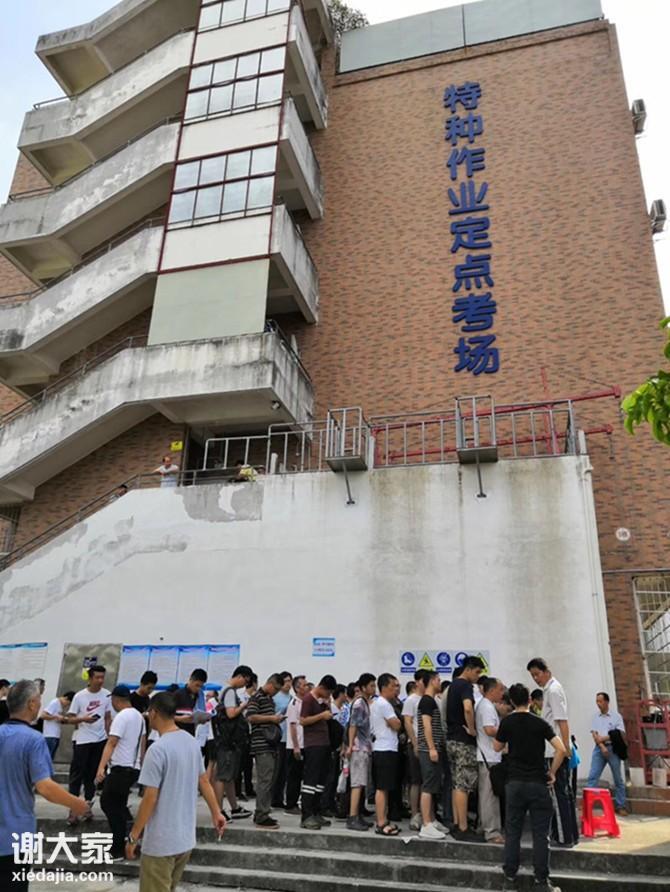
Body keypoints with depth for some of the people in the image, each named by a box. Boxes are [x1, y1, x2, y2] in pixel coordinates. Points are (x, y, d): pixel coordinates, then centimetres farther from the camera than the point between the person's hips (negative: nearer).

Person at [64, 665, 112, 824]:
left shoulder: (106, 694, 0)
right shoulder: (79, 696, -10)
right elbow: (69, 719, -6)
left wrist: (109, 736, 7)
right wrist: (83, 719, -24)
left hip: (100, 740, 3)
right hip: (82, 740, -3)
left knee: (91, 774, 13)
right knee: (77, 775, 1)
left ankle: (88, 805, 24)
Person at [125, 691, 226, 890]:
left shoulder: (158, 749, -20)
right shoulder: (192, 741, 3)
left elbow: (150, 798, -19)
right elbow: (204, 781, 12)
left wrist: (133, 836, -9)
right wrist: (216, 813, 20)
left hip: (161, 842, -7)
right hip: (186, 838, 7)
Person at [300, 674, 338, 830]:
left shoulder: (323, 699, 17)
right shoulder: (308, 699, -9)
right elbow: (303, 721, -15)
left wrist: (328, 705, 8)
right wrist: (322, 715, -18)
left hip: (325, 743, 9)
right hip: (313, 745, -9)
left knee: (321, 780, 10)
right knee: (310, 779, -7)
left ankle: (316, 813, 18)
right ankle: (306, 817, -4)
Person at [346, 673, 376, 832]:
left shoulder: (367, 702, 16)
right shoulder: (359, 703, -11)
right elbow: (353, 725, -16)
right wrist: (350, 746, -19)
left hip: (366, 748, 9)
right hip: (359, 748, -9)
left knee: (362, 784, 11)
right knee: (358, 783, -9)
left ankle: (357, 815, 18)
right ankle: (352, 819, -8)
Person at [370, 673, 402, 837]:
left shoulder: (376, 703, 18)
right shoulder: (384, 704, -15)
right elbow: (396, 725, -14)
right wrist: (397, 720, 4)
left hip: (381, 749, 10)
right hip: (386, 750, -10)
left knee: (382, 788, 13)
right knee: (382, 788, -8)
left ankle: (383, 821, 18)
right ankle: (381, 824, -7)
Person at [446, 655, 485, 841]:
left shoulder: (453, 685, 16)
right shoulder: (465, 686, -15)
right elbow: (468, 708, -34)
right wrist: (472, 729, -20)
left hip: (452, 739, 9)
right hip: (464, 741, -9)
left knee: (456, 785, 13)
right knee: (463, 785, -5)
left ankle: (456, 825, 18)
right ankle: (463, 829, -1)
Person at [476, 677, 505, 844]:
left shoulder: (483, 705, 18)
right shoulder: (487, 707, -15)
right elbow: (490, 730, -25)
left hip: (487, 756, 10)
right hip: (489, 757, -10)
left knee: (485, 793, 15)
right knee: (490, 794, -7)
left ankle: (484, 827, 22)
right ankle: (492, 831, -4)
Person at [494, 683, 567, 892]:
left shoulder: (507, 722, -2)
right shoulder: (541, 723, -4)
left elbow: (497, 747, 10)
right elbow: (561, 750, -11)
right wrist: (552, 772, 0)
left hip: (515, 783, 1)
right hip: (538, 783, -1)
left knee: (512, 831, 10)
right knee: (540, 833, 6)